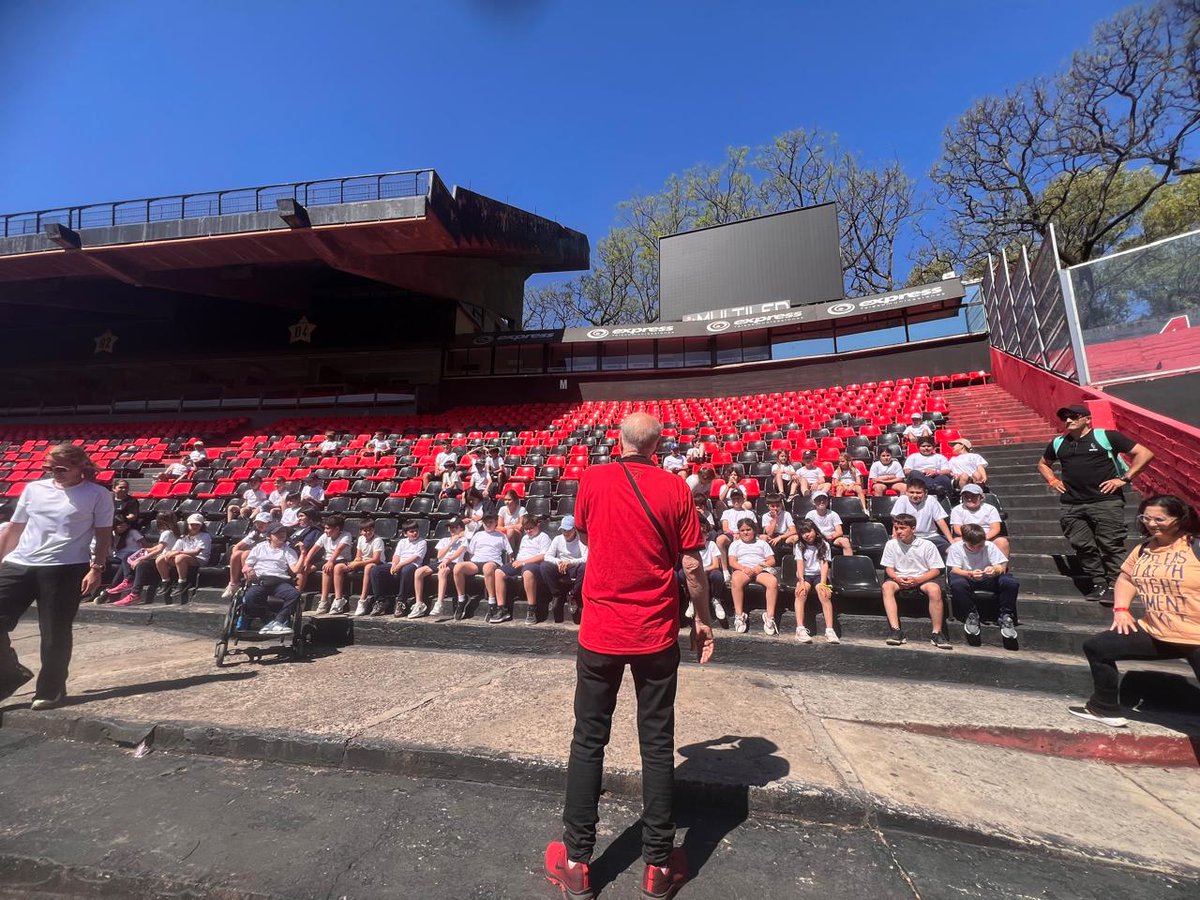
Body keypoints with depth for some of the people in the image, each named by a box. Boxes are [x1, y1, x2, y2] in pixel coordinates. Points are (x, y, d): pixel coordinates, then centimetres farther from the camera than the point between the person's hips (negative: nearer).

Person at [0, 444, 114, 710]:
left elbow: (103, 535, -3)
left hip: (65, 569, -5)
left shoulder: (98, 494, -2)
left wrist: (96, 568, -11)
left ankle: (51, 690, 16)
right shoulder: (33, 489, 11)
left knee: (55, 633, 1)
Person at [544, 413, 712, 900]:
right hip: (657, 634, 0)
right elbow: (692, 565, -5)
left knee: (588, 742, 13)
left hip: (600, 631, 0)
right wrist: (702, 620, 8)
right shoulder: (675, 488, -7)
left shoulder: (593, 479, -5)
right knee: (657, 745, 13)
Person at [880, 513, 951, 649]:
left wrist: (917, 580, -19)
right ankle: (896, 630, -33)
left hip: (922, 578, -1)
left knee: (935, 589, -35)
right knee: (887, 586, -31)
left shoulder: (927, 545, -5)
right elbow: (889, 568, 5)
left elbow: (936, 570, -4)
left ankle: (936, 633, -22)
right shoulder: (891, 544, 1)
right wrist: (898, 579, -18)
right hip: (899, 579, 2)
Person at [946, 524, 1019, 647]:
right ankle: (971, 615, -17)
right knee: (957, 584, -40)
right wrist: (970, 574, -40)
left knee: (1011, 583, -27)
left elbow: (1003, 566, -9)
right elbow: (954, 570, -17)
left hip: (988, 579, 3)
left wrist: (996, 570, -36)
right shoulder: (956, 548, -10)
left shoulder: (989, 546, -5)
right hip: (966, 577, -2)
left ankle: (1005, 616, -10)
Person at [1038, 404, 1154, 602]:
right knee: (1083, 546, 5)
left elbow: (1145, 454, 0)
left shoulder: (1106, 436, 1)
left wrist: (1124, 479, -6)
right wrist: (1052, 480, 15)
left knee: (1110, 545, -3)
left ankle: (1114, 586, 7)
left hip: (1106, 502, -4)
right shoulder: (1058, 443, 15)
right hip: (1072, 505, 5)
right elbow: (1043, 464, 32)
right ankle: (1099, 585, 15)